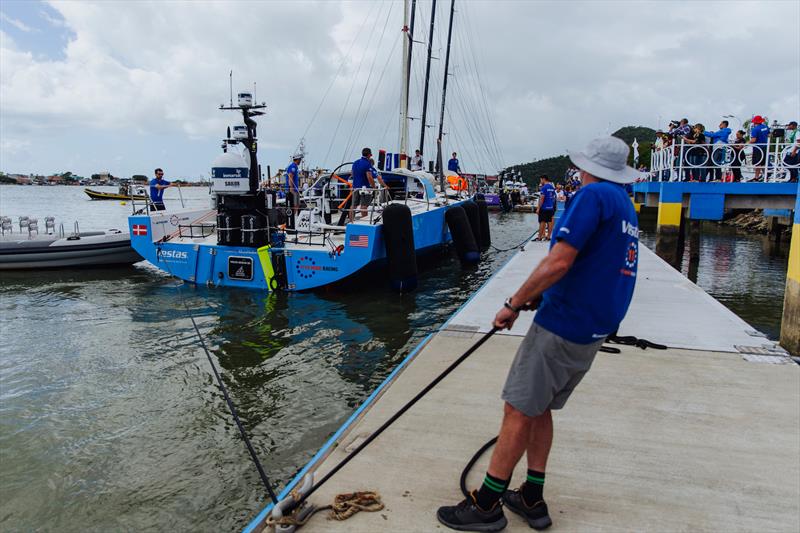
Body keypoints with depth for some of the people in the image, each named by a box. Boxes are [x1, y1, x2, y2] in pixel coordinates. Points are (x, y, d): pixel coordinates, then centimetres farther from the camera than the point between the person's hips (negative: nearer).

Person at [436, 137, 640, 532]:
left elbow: (559, 262, -23)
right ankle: (532, 499, 25)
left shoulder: (593, 195, -13)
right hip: (593, 331, 9)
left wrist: (513, 305, -14)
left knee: (518, 409, -2)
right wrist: (539, 295, 21)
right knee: (539, 408, 17)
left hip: (562, 327, -9)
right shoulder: (626, 208, 17)